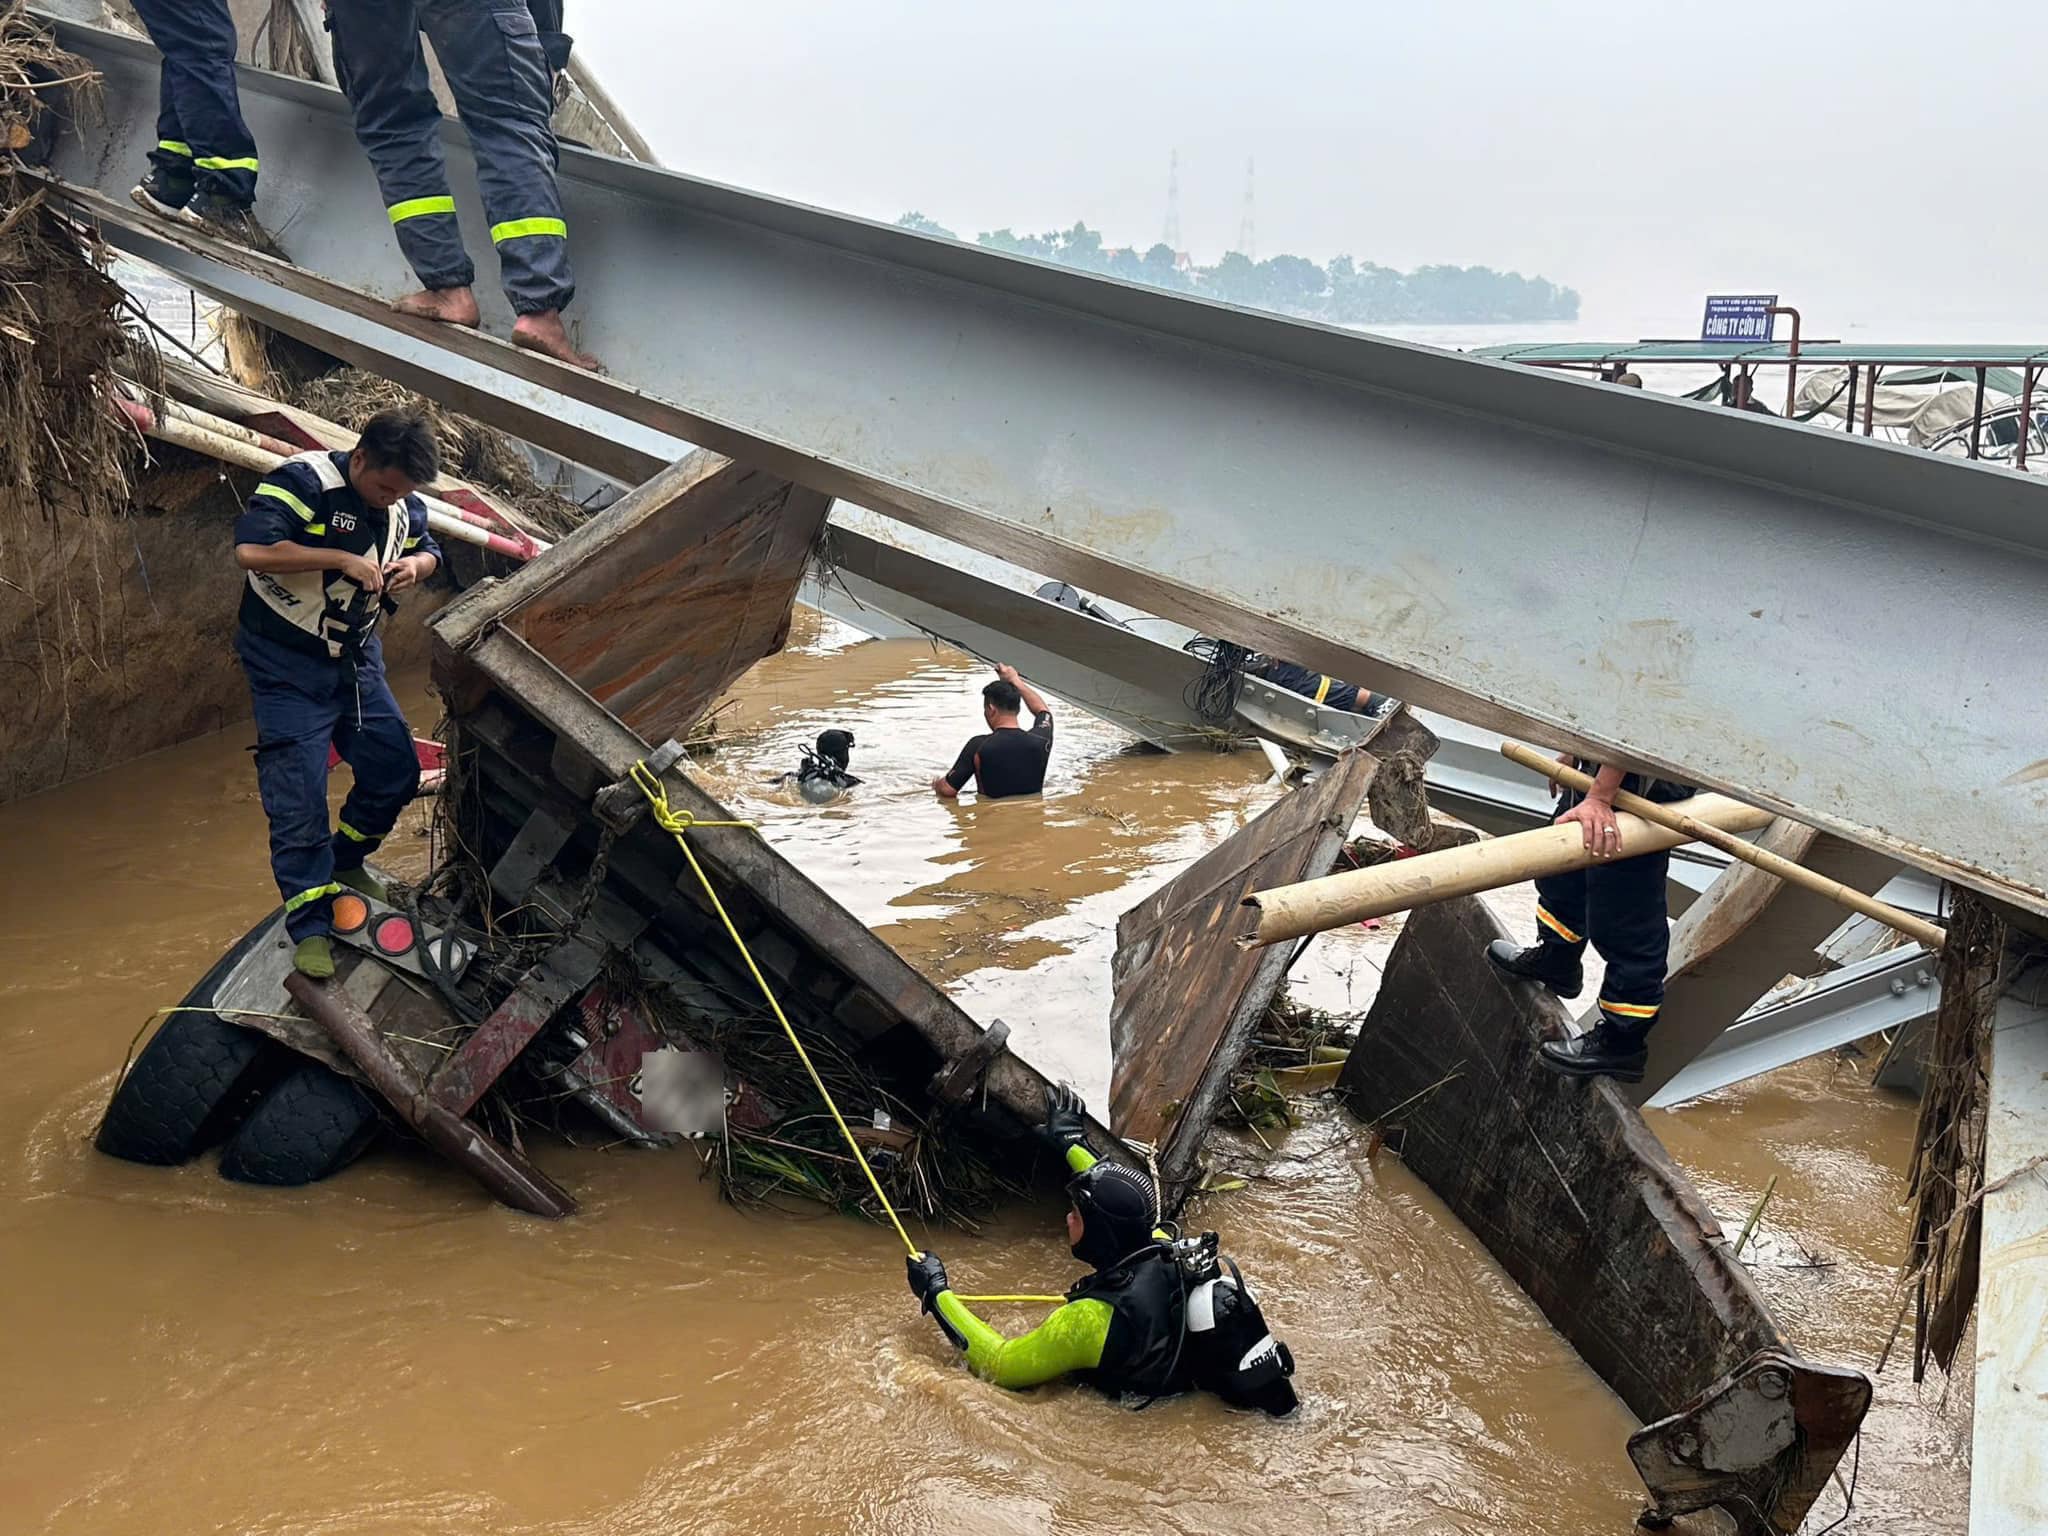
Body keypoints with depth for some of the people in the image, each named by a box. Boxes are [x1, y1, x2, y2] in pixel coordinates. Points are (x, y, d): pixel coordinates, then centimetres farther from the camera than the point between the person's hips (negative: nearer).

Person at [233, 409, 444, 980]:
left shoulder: (404, 504, -1)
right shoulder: (303, 482, -23)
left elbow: (427, 551, 18)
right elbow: (251, 549, -36)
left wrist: (415, 565, -8)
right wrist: (341, 558, -32)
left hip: (357, 658, 7)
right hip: (287, 668, -7)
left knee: (396, 769, 9)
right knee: (298, 795, -8)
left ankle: (345, 862, 34)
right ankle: (310, 926, -1)